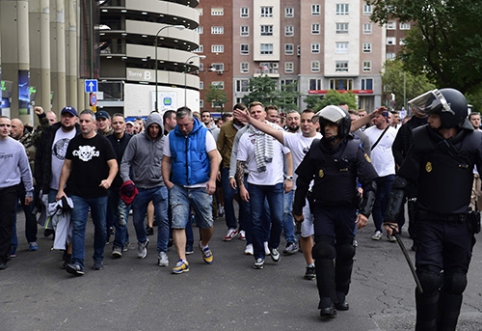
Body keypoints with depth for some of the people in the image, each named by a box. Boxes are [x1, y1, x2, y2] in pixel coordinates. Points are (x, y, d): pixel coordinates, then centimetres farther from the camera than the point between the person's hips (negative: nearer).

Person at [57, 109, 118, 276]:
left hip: (99, 194, -1)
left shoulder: (103, 142, -2)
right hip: (77, 193, 2)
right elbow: (67, 166, 11)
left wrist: (109, 179, -29)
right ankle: (77, 263, -10)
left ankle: (98, 259, 27)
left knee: (100, 227, 10)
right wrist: (61, 189, 6)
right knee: (78, 226, -7)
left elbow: (113, 164, -9)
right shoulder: (74, 142, 8)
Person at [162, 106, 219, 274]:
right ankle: (182, 261, 1)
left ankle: (204, 245, 38)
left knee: (207, 223, 6)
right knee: (178, 224, -5)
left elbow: (214, 158, -3)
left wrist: (212, 180, -13)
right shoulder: (171, 137, 5)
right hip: (178, 188, 2)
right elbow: (166, 161, 9)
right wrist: (167, 180, -4)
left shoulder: (204, 134, -2)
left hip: (201, 187, -1)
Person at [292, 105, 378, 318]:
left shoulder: (354, 149, -8)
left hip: (347, 209, 0)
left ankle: (340, 296, 26)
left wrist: (365, 211, -17)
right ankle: (326, 302, -7)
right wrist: (297, 209, 10)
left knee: (345, 253, 9)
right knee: (324, 251, -9)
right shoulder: (316, 149, -2)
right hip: (322, 209, 1)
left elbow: (370, 182, -8)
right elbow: (303, 180, 7)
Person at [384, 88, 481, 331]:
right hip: (429, 222, -1)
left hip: (461, 224, 1)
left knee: (455, 282, 9)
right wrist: (391, 215, -8)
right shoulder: (422, 140, -7)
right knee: (428, 279, -4)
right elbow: (403, 180, -4)